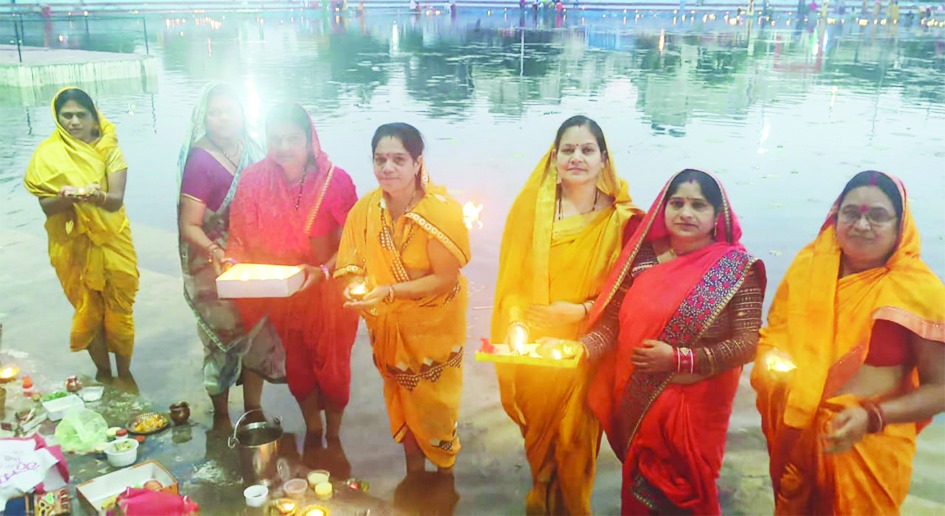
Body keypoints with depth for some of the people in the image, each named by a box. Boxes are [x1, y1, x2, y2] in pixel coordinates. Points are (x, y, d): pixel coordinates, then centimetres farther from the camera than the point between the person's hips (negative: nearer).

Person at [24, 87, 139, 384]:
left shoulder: (109, 149, -5)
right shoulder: (47, 154, -4)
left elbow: (117, 200, -14)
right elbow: (46, 206, -8)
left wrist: (98, 196, -36)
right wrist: (64, 198, -29)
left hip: (112, 242, 0)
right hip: (74, 246, 0)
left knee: (119, 310, 7)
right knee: (88, 312, 10)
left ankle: (124, 372, 25)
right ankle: (103, 371, 29)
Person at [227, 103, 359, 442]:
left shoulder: (335, 180, -18)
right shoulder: (254, 180, -10)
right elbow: (241, 237, -1)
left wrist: (323, 271, -32)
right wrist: (232, 264, -20)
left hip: (327, 291, -3)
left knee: (331, 366, 12)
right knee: (297, 366, 19)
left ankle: (333, 436, 36)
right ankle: (312, 430, 43)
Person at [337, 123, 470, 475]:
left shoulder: (442, 211, -24)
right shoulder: (365, 210, -12)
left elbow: (446, 278, -22)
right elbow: (355, 265, -1)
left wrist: (389, 291, -31)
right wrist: (357, 286, -24)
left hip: (435, 322, -4)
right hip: (389, 324, 4)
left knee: (434, 402, 10)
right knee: (402, 398, 19)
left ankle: (445, 475, 36)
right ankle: (413, 475, 41)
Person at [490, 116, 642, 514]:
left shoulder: (620, 218, -8)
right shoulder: (531, 206, -7)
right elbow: (512, 278, -2)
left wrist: (583, 310, -17)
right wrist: (516, 324, -13)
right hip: (533, 347, 1)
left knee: (575, 440, 11)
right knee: (537, 435, 19)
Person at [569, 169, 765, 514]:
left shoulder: (735, 267, -9)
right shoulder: (644, 258, 0)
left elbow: (747, 343, -13)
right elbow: (612, 326, 2)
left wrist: (678, 359, -20)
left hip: (694, 408, -3)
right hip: (636, 405, 4)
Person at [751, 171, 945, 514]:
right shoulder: (808, 265, -2)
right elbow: (773, 336, 9)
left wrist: (872, 417, -23)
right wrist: (769, 370, -12)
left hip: (868, 449, -3)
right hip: (793, 434, 4)